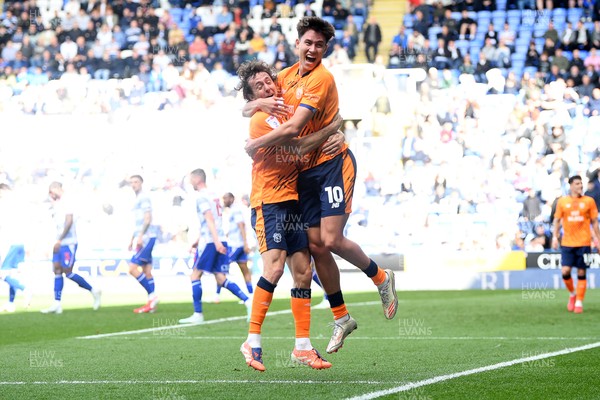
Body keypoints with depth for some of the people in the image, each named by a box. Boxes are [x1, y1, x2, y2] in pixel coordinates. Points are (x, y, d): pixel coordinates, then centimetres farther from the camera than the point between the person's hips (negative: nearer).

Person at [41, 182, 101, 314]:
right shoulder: (57, 204, 17)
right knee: (57, 270, 2)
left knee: (67, 271, -9)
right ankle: (57, 304, 0)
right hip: (60, 243, 9)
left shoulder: (66, 201, -10)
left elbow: (69, 221, -18)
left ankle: (93, 291, 5)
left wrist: (59, 240, -20)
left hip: (68, 242, -9)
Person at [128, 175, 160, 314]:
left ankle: (152, 295, -12)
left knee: (132, 268, -15)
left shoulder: (144, 198, -8)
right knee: (146, 271, 7)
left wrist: (140, 236, -21)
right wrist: (132, 239, 24)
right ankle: (151, 304, 6)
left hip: (147, 238, -10)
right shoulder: (137, 199, 20)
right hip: (143, 239, 10)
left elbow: (147, 219, -17)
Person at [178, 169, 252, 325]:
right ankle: (248, 302, -11)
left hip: (210, 242, -8)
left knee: (195, 275, 2)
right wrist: (199, 240, 35)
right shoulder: (213, 196, 20)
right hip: (221, 241, 8)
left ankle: (198, 314, 0)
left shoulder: (202, 197, -8)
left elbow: (209, 219, -19)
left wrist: (216, 241, -27)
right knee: (221, 279, 5)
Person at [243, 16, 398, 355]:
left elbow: (293, 127, -22)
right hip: (304, 171, 7)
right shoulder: (288, 76, 11)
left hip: (332, 162, -7)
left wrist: (255, 144, -12)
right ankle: (341, 318, 14)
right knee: (316, 246, 3)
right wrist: (259, 103, -6)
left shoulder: (322, 78, -13)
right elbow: (247, 109, 18)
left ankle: (381, 278, 12)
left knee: (331, 240, -15)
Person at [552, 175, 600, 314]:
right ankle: (572, 294, 18)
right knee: (565, 271, -9)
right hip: (567, 243, 0)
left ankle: (579, 303, 8)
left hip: (584, 243, 0)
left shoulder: (589, 201, 3)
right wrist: (555, 237, 0)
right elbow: (557, 220, 10)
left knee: (581, 273, -1)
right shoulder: (562, 201, 4)